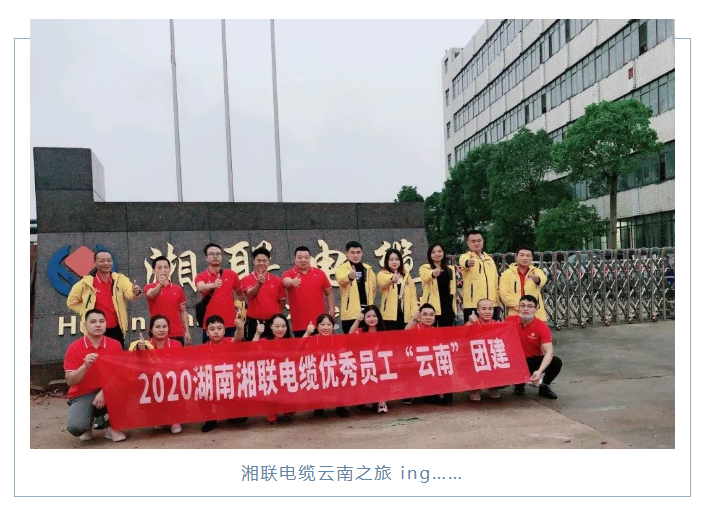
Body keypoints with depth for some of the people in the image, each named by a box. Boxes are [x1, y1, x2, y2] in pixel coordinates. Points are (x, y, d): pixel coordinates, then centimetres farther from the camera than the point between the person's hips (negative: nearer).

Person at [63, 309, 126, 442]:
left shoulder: (115, 345, -3)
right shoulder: (74, 348, -6)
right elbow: (69, 381, -9)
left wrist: (104, 392, -20)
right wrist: (85, 366, -26)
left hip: (108, 393, 2)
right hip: (82, 396, -1)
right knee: (75, 427, -31)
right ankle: (88, 423, 10)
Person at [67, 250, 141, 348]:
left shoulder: (120, 279, -2)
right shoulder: (86, 282, -5)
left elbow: (130, 293, -20)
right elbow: (72, 301, 7)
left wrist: (135, 292, -42)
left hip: (116, 330, 2)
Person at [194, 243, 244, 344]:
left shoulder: (231, 274, 6)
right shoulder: (201, 277, 0)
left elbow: (240, 294, 23)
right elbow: (200, 287, -26)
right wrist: (213, 285, -43)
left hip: (230, 324, 1)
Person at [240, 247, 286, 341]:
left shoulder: (277, 280, 5)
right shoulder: (247, 279, -1)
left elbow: (282, 301, 13)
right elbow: (250, 294, -19)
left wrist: (276, 315, 5)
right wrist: (259, 283, -35)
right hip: (254, 322, -2)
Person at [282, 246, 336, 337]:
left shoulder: (320, 273, 7)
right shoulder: (289, 273, 0)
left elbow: (329, 293, 12)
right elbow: (286, 282, -25)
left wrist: (332, 312, 4)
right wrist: (292, 282, -48)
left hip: (320, 323, 2)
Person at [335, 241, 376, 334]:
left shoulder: (368, 269, 12)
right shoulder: (341, 268, -4)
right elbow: (341, 281, -27)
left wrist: (370, 303, 13)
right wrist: (349, 277, -48)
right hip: (351, 312, -4)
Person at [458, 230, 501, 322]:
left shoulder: (490, 259, 17)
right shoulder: (465, 257, -2)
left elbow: (496, 282, 21)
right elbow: (463, 262, -29)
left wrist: (498, 303, 17)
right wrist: (467, 263, -53)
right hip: (473, 305, -5)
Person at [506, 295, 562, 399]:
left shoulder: (542, 327, -17)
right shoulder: (510, 321, -11)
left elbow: (549, 352, -27)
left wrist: (539, 371, -42)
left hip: (534, 360, 0)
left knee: (556, 362, -28)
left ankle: (544, 386, 2)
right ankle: (519, 383, 9)